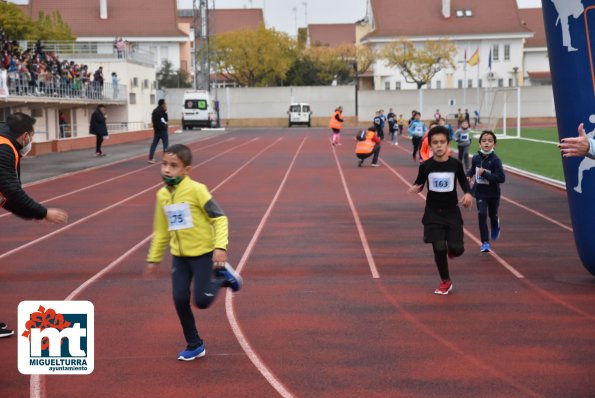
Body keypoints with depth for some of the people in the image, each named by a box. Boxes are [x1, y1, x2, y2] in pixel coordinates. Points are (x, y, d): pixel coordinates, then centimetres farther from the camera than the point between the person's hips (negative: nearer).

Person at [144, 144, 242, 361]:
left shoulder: (196, 190, -16)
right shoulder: (162, 195, 2)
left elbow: (220, 218, -16)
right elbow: (161, 230, 14)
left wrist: (220, 247, -27)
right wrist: (153, 259, 16)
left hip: (203, 252, -5)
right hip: (179, 255, 5)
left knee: (201, 301, -8)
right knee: (180, 299, -1)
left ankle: (222, 276, 21)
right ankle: (194, 345, 16)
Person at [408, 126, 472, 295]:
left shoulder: (455, 164, -6)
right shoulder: (425, 166, -7)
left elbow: (463, 181, 10)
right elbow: (419, 183, 6)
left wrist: (468, 193, -8)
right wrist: (415, 188, -16)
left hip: (452, 212, 0)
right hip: (433, 213, 0)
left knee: (457, 249, -7)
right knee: (439, 248, -3)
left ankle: (451, 249, 33)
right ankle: (445, 281, 19)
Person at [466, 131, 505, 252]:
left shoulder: (495, 160, -20)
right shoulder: (476, 158, -6)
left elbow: (501, 178, -27)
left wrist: (484, 173, -28)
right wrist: (469, 175, -3)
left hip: (493, 193, -2)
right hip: (480, 192, 2)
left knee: (493, 215, 17)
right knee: (482, 215, -10)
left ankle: (495, 228, 53)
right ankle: (485, 242, -2)